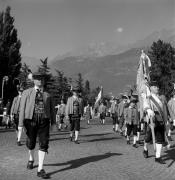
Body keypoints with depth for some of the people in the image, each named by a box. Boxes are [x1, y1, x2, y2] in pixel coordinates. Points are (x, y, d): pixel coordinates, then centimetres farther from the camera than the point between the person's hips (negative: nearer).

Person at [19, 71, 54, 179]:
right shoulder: (27, 93, 3)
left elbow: (51, 109, 14)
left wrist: (52, 122, 16)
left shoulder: (48, 95, 8)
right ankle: (31, 159, 45)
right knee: (31, 143, 15)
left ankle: (40, 170, -3)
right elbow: (22, 108, -1)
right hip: (31, 120, 0)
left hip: (44, 121, 1)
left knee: (44, 144, -8)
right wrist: (21, 124, -7)